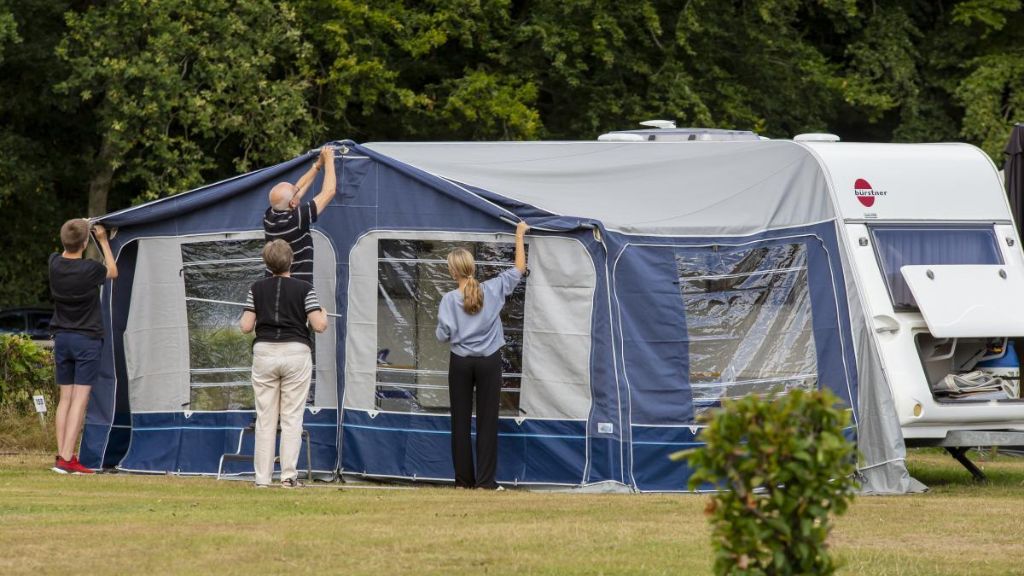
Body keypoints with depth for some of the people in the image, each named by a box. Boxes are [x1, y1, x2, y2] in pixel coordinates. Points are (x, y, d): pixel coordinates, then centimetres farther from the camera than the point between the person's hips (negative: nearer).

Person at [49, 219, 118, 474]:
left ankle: (61, 455, 9)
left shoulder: (55, 264, -4)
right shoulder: (91, 269, -16)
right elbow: (112, 271, 8)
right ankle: (67, 459, -13)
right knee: (80, 398, -6)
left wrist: (80, 228, 29)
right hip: (87, 339, -5)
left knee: (65, 397, 11)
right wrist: (103, 240, 18)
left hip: (62, 338, 5)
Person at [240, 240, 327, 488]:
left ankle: (262, 477, 2)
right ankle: (288, 476, -4)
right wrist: (324, 314, 13)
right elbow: (319, 325, -9)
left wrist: (244, 316, 23)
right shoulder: (304, 289, -4)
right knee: (292, 418, 2)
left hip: (264, 353, 2)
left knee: (265, 418, 5)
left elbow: (246, 326, 1)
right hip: (296, 353, -2)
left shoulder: (257, 289, 3)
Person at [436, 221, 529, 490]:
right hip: (489, 361, 1)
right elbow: (519, 269, 7)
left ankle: (464, 479, 9)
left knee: (461, 421, 8)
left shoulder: (450, 299, -10)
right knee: (487, 421, 3)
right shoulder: (493, 290, -6)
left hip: (461, 362, -1)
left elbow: (443, 335, -7)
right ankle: (485, 480, 0)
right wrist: (519, 236, 17)